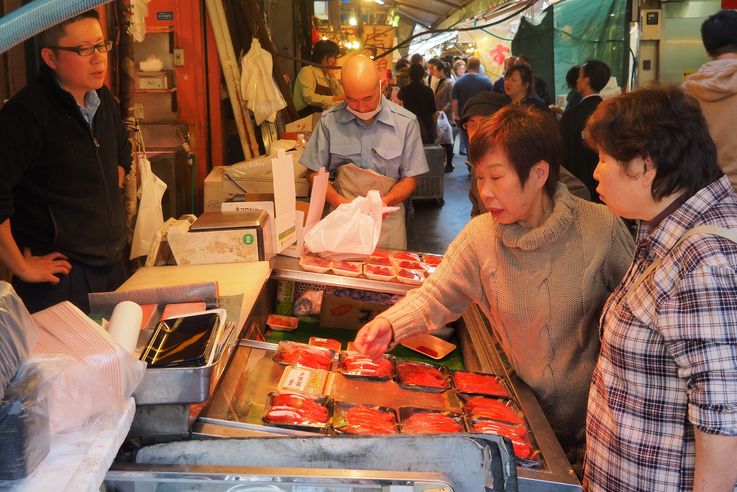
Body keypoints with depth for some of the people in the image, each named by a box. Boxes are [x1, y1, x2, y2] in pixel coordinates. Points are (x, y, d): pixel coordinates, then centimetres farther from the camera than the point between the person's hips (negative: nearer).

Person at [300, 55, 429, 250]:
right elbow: (315, 173, 4)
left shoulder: (405, 122, -5)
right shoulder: (330, 120, -2)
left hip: (386, 219, 0)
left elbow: (410, 179, 1)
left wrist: (385, 202, -17)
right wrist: (337, 201, -14)